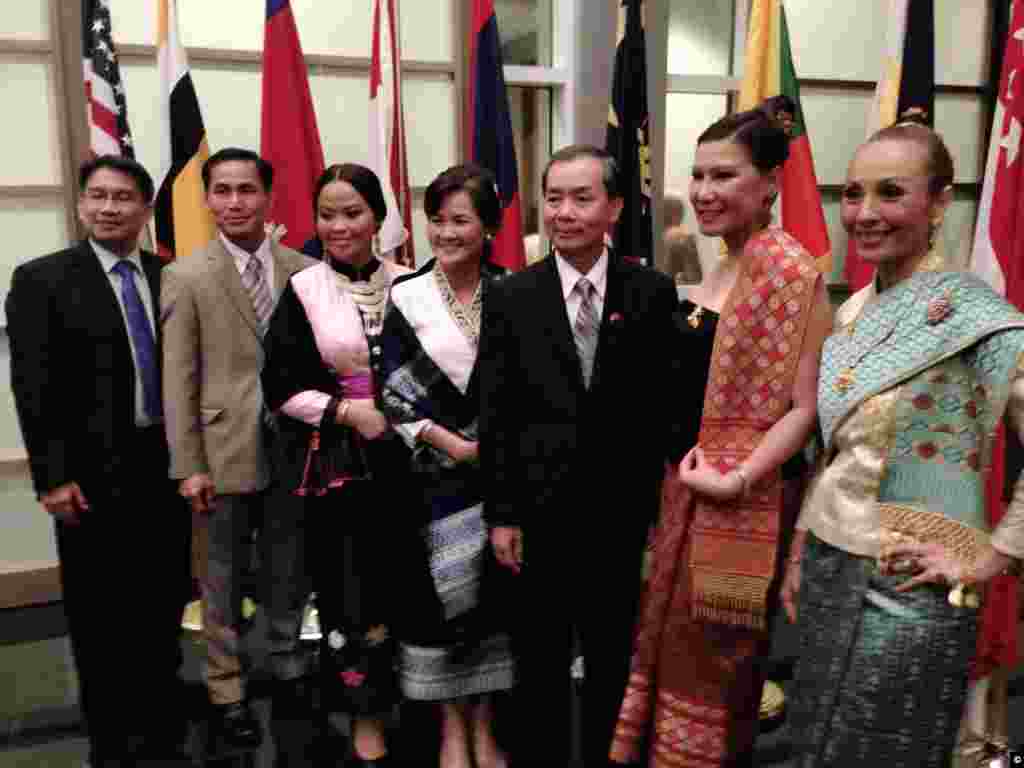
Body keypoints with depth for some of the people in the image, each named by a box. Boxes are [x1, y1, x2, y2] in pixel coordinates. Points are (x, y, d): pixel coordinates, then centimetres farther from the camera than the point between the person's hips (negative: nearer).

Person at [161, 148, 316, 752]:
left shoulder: (305, 270, 2)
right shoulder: (185, 277, -3)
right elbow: (178, 379, -5)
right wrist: (188, 465, -9)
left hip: (293, 446, 2)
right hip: (224, 449, -2)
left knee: (289, 572, 15)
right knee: (225, 579, 10)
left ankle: (289, 669, 34)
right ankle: (227, 693, 26)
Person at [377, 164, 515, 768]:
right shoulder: (406, 297, -1)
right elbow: (394, 391, -4)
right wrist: (449, 442, -13)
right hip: (436, 469, -1)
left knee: (494, 586, 7)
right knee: (443, 589, 3)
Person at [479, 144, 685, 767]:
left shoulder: (653, 292, -3)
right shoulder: (511, 298, -3)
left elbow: (669, 401, -1)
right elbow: (496, 416, -3)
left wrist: (669, 499, -4)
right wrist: (501, 514, -4)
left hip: (623, 510, 0)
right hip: (540, 510, 0)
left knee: (613, 658, 18)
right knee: (540, 663, 16)